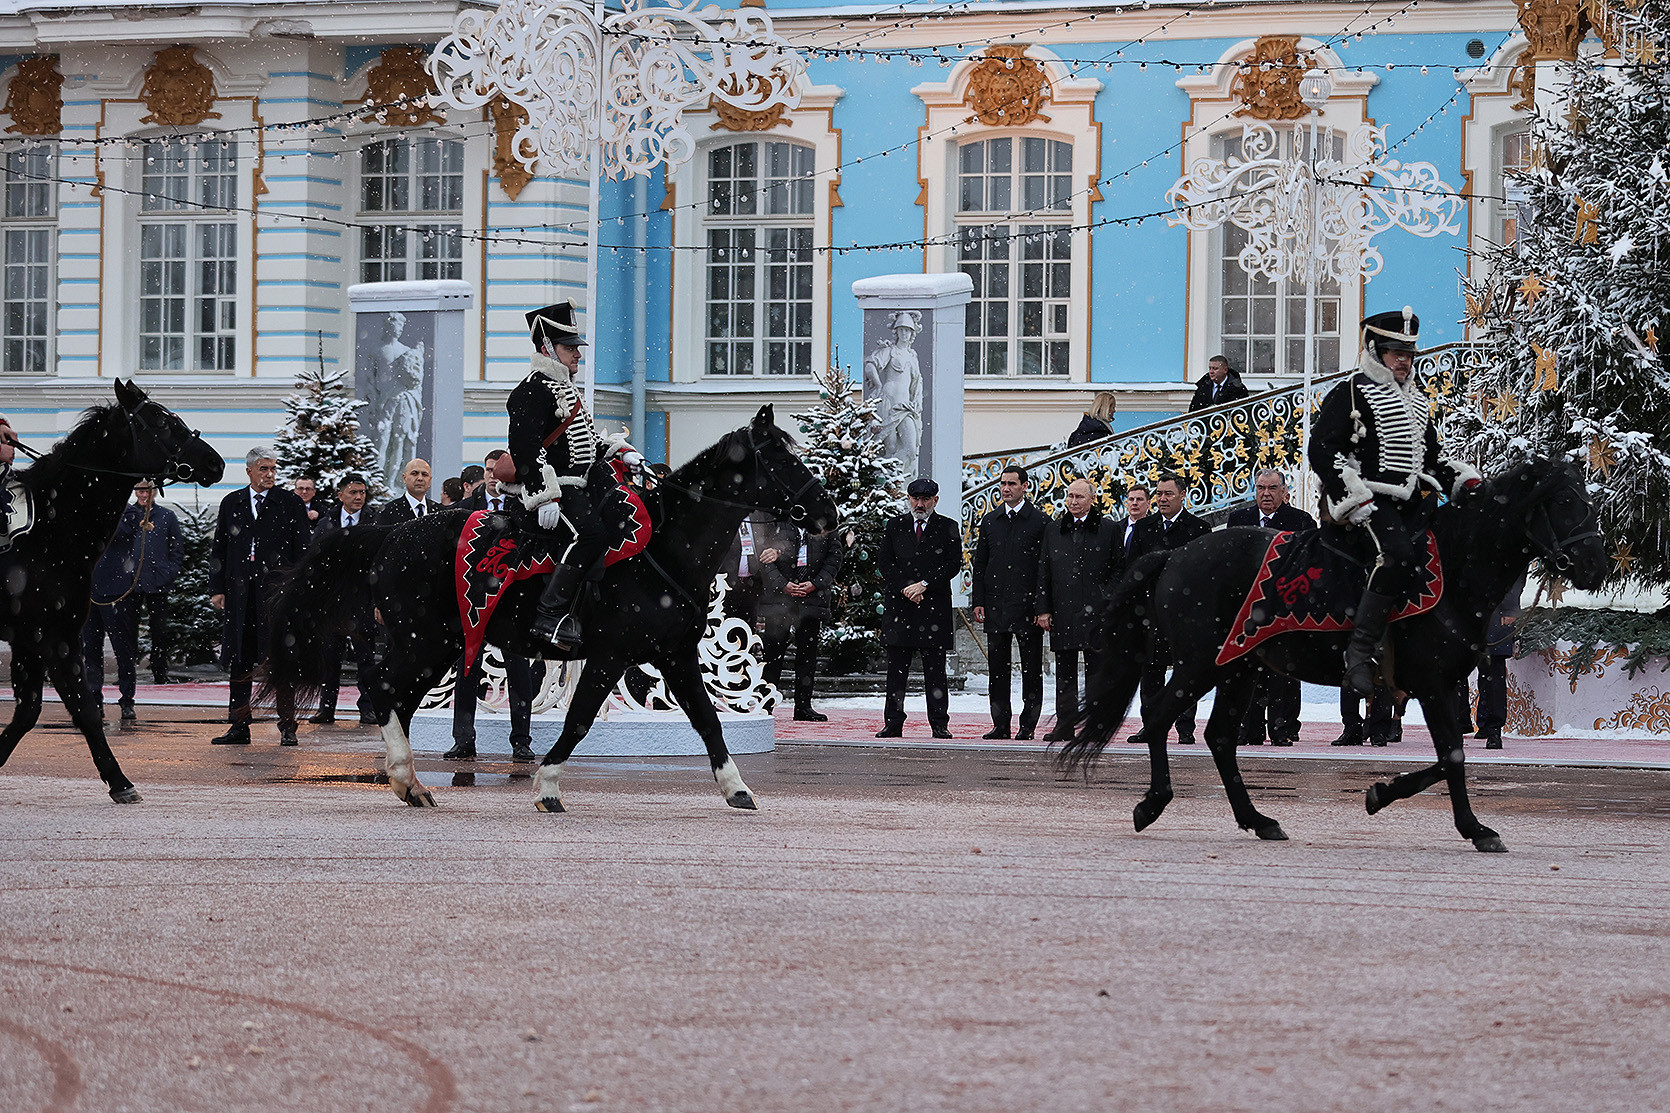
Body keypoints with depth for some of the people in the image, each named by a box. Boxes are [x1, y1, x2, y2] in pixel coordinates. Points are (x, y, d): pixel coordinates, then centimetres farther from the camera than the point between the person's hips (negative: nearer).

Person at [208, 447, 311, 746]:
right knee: (239, 660, 5)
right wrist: (217, 589, 6)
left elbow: (303, 550, 3)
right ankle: (239, 727, 11)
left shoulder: (290, 503, 4)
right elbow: (218, 549, 14)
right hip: (241, 592, 3)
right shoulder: (232, 503, 12)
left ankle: (287, 728, 2)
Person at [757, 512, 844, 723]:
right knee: (773, 651, -2)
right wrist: (783, 584, -11)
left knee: (807, 653, 4)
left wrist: (815, 584, -8)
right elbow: (765, 558, 0)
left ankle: (803, 706, 10)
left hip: (812, 597, 2)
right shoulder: (777, 525, 6)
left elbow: (834, 558, 6)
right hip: (779, 599, -2)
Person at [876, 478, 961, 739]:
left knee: (935, 669, 0)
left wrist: (924, 585, -11)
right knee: (896, 669, 3)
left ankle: (939, 724, 2)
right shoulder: (894, 526, 12)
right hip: (898, 606, 2)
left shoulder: (948, 528, 6)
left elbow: (953, 564, -2)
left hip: (934, 606, -2)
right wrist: (905, 589, -8)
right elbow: (883, 563, 5)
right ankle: (893, 723, 6)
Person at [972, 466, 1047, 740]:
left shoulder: (1040, 522, -1)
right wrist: (978, 602, 4)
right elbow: (979, 564, 14)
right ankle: (1001, 724, 10)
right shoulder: (989, 522, 12)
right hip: (995, 605, 4)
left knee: (1031, 668, 0)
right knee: (997, 667, 5)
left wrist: (1042, 607, -10)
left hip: (1027, 605, -4)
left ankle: (1028, 725, 6)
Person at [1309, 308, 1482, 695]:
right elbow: (1322, 448, -8)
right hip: (1369, 500, -9)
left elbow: (1431, 456, 32)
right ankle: (1361, 649, -33)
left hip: (1411, 502, 9)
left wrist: (1464, 481, 13)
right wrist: (1352, 496, -18)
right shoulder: (1351, 394, 0)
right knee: (1398, 553, -33)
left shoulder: (1417, 402, 25)